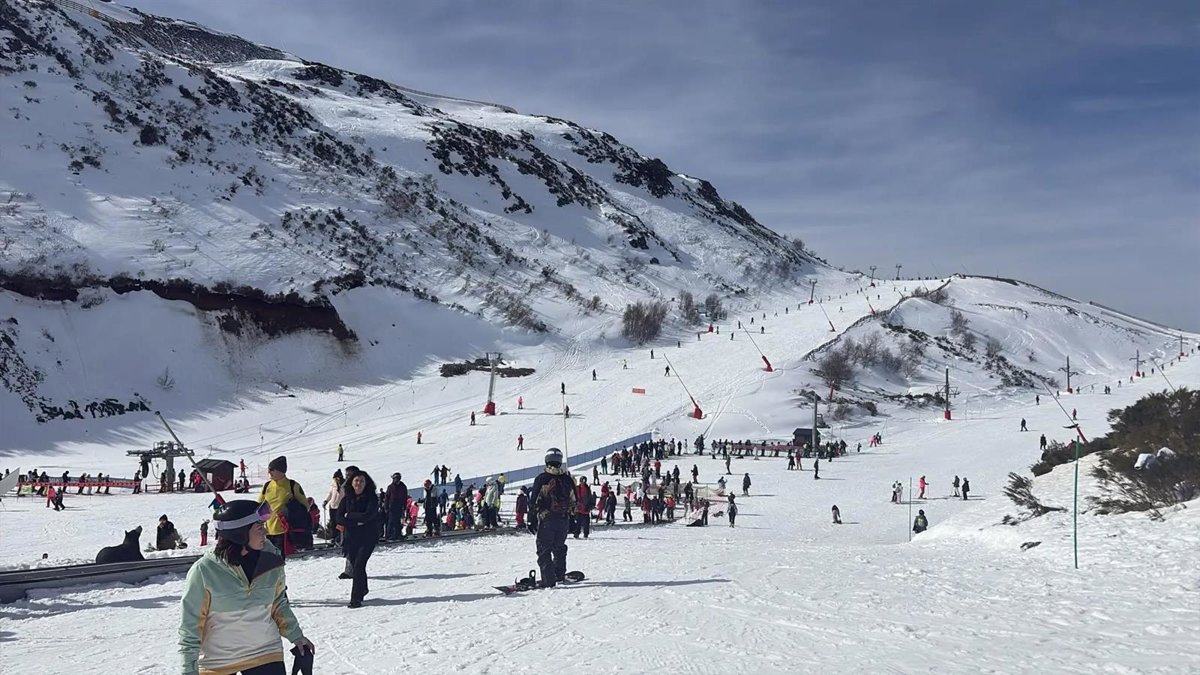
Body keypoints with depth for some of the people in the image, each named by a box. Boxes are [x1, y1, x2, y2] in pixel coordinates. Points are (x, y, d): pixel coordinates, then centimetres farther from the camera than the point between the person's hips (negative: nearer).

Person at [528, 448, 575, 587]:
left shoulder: (542, 478, -8)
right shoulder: (567, 479, 5)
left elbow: (534, 501, -9)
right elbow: (573, 501, 12)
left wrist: (532, 520, -4)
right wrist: (571, 518, 21)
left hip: (546, 520, -4)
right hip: (564, 519, 4)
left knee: (544, 550, 0)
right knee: (559, 547, 21)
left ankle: (548, 580, -7)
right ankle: (560, 574, 28)